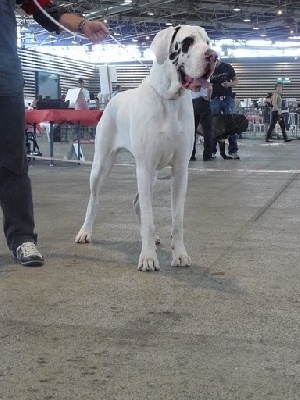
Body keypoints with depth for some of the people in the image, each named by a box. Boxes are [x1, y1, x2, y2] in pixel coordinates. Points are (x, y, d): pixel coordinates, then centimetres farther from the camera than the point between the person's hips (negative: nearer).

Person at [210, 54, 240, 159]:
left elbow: (236, 81, 7)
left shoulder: (228, 67, 4)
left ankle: (233, 151, -3)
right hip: (215, 99, 0)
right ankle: (212, 150, 5)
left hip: (228, 98, 0)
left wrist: (229, 84, -13)